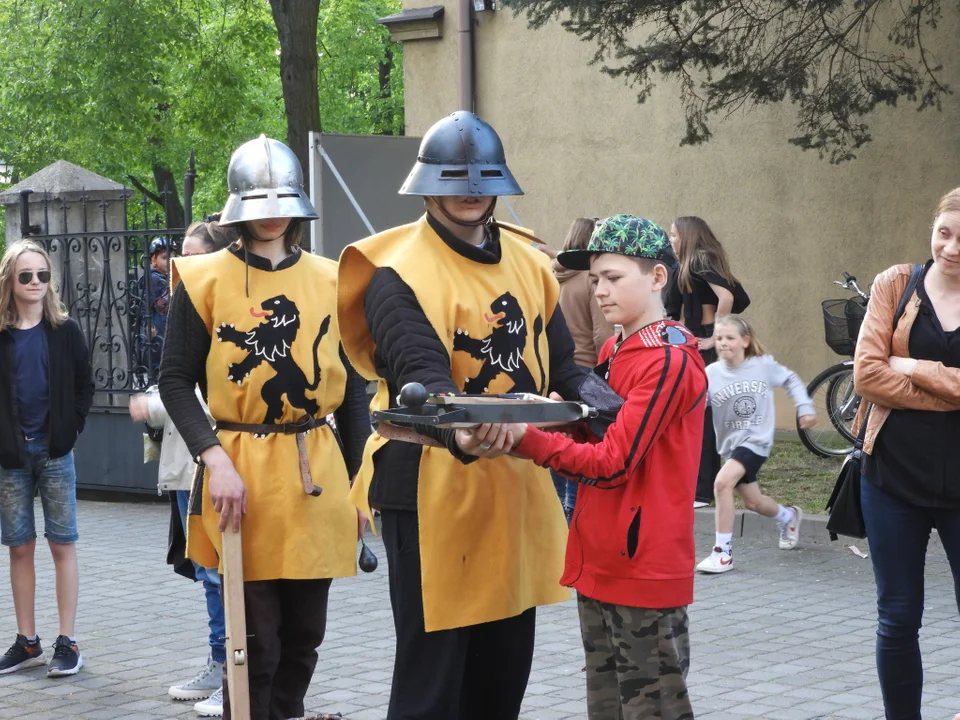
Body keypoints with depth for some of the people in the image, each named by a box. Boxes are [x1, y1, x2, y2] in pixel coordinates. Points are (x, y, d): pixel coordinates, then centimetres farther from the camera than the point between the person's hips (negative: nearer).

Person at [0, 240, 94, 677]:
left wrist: (70, 428, -4)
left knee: (62, 544, 1)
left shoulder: (65, 330, 1)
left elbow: (84, 386, 5)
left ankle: (67, 642, 3)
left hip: (54, 450, -1)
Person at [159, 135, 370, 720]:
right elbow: (176, 382, -2)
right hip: (240, 474, -3)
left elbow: (353, 388, 12)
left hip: (317, 474, 3)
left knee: (304, 634, 9)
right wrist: (215, 459, -15)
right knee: (256, 639, -4)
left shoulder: (332, 281, 9)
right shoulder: (204, 280, 0)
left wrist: (359, 484, 9)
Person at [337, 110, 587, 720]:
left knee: (507, 657, 13)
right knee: (432, 655, -2)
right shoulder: (399, 273, -10)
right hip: (434, 482, -6)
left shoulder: (528, 262, 11)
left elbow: (561, 365, 14)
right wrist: (459, 434, -44)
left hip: (518, 481, 7)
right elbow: (422, 373, -23)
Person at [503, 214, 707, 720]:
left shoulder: (668, 360, -14)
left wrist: (525, 438, -27)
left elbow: (612, 463, -19)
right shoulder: (613, 351, 14)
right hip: (600, 562, 9)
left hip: (644, 566, -9)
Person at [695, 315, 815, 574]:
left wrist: (805, 407, 4)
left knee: (722, 482, -27)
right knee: (753, 502, 18)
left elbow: (791, 380, 10)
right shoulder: (711, 373, -8)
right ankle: (789, 517, 54)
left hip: (755, 440, -4)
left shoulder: (764, 365, -7)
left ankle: (723, 553, -18)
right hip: (731, 443, 4)